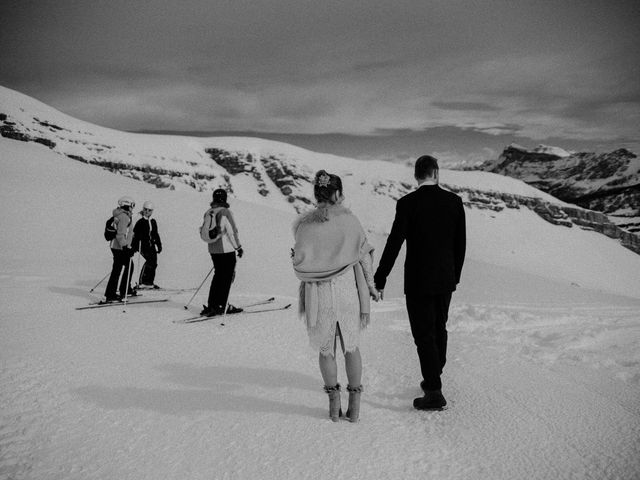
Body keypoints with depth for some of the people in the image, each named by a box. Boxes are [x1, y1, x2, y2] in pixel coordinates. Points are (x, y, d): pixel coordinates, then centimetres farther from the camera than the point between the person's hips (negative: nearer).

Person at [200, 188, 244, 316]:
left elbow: (203, 232, 11)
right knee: (227, 277, 2)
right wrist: (238, 247, -7)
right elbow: (232, 231, -16)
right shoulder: (225, 212, -14)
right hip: (226, 250, -7)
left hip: (213, 250, 7)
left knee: (218, 276, 16)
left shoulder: (208, 213, 7)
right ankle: (220, 306, 2)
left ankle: (211, 305, 17)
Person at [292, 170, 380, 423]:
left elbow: (300, 263, -1)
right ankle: (354, 405, 21)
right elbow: (364, 256, -2)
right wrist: (371, 285, 10)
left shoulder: (303, 224, -5)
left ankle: (334, 404, 21)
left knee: (326, 348, 17)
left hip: (317, 293, 0)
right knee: (351, 346, 17)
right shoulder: (349, 219, -7)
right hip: (347, 289, 0)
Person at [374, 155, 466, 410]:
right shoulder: (454, 201, -2)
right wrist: (455, 275, 17)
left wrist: (380, 280, -8)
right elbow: (460, 243, 4)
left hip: (418, 282, -5)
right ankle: (432, 379, 35)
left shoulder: (407, 203, -14)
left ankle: (435, 393, 6)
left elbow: (394, 244, -15)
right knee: (439, 330, 20)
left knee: (424, 336, 4)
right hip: (445, 279, 5)